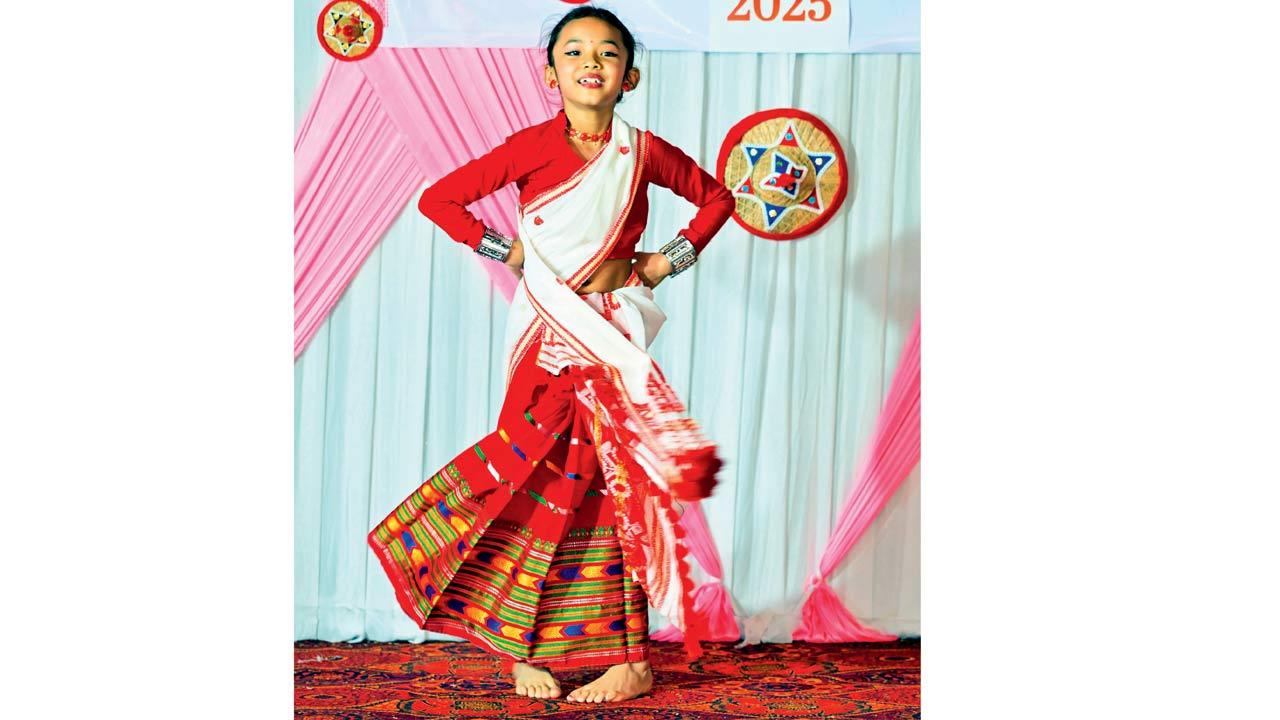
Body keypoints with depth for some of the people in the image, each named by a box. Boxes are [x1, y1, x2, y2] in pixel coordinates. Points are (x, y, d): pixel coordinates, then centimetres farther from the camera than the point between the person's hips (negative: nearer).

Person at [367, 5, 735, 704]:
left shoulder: (642, 151, 3)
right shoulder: (531, 146, -3)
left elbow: (716, 196, 17)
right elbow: (438, 198, -2)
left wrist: (672, 257, 6)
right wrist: (506, 250, -4)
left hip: (615, 327, 1)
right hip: (547, 329, -1)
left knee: (612, 479, 2)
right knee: (538, 480, -2)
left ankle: (625, 655, 7)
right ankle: (525, 648, 8)